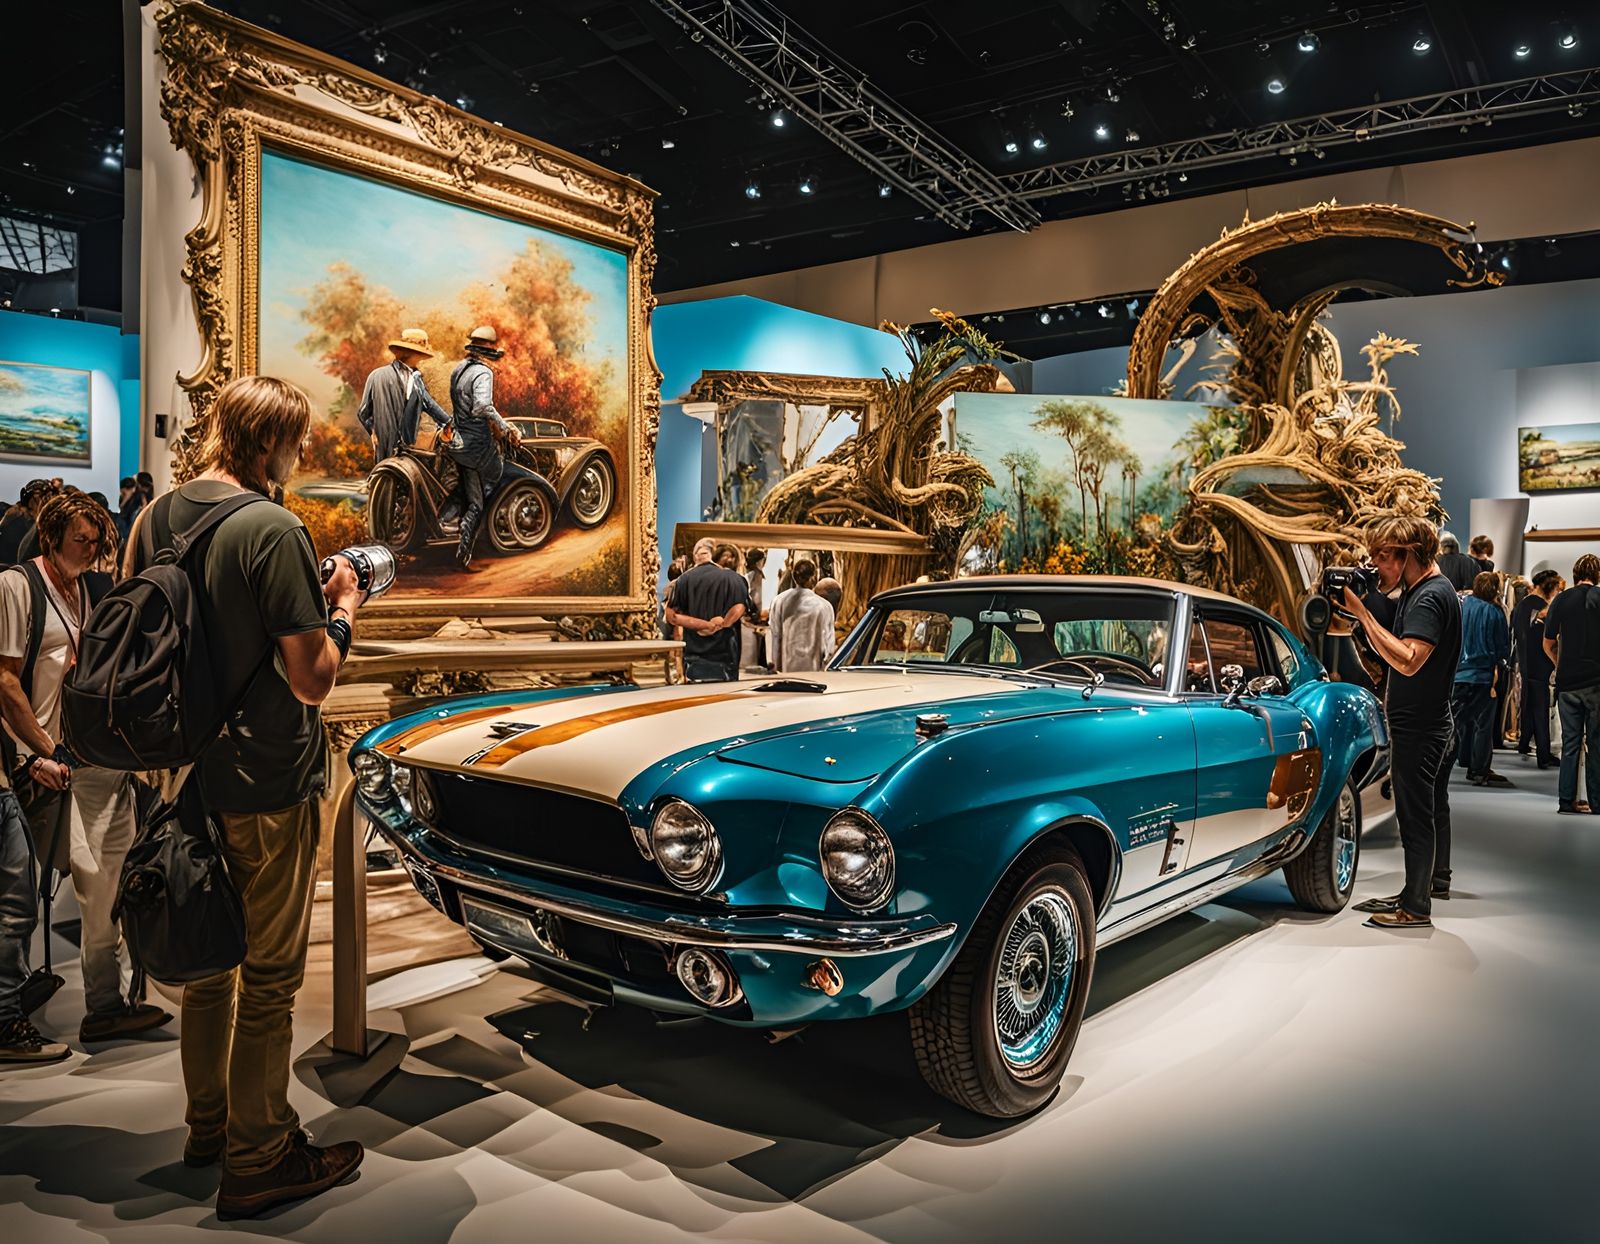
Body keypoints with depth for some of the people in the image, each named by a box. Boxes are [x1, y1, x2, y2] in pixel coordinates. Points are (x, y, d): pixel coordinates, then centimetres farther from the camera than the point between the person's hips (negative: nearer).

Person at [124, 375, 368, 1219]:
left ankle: (209, 1124, 37)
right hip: (267, 785, -8)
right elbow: (312, 679, -20)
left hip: (188, 775, 8)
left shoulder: (155, 519, 4)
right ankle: (258, 1161, 17)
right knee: (268, 977, 5)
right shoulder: (273, 531, -19)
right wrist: (341, 610, -2)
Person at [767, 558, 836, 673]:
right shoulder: (824, 606, -13)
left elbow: (774, 635, 2)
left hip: (786, 668, 3)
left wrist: (775, 664, 12)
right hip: (811, 668, -3)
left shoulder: (779, 601, -5)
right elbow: (827, 642, -5)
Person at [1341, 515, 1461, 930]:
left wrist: (1363, 613, -30)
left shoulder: (1431, 597, -19)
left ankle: (1415, 907, 2)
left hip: (1418, 727, -11)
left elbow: (1408, 660, -31)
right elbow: (1390, 651, 13)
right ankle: (1436, 880, 38)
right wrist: (1361, 614, -1)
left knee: (1415, 813, -5)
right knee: (1432, 805, 22)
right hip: (1429, 722, 11)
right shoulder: (1416, 592, 12)